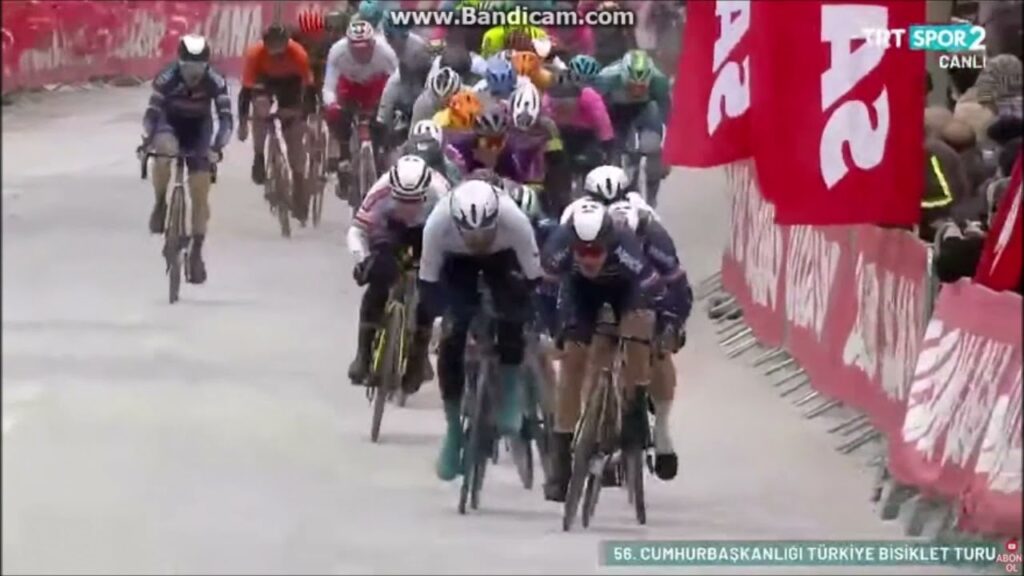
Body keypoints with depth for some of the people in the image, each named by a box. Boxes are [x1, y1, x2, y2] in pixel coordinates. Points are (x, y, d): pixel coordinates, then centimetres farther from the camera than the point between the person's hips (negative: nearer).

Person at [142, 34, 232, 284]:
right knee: (164, 151, -37)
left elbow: (226, 118, -28)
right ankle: (160, 204, -13)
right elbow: (152, 113, -28)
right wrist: (147, 140, -44)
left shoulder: (215, 82, -27)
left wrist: (217, 146, -43)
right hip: (170, 124, -1)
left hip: (198, 130, 1)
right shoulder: (167, 78, -30)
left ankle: (197, 253, 6)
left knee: (200, 195, -6)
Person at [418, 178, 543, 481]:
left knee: (511, 320, -27)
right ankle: (453, 429, 3)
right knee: (452, 339, -13)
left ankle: (509, 391, -1)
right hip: (458, 262, 1)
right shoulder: (438, 223, -38)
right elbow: (428, 282, -25)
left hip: (503, 257, -1)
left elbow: (535, 278, -29)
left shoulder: (514, 220, -40)